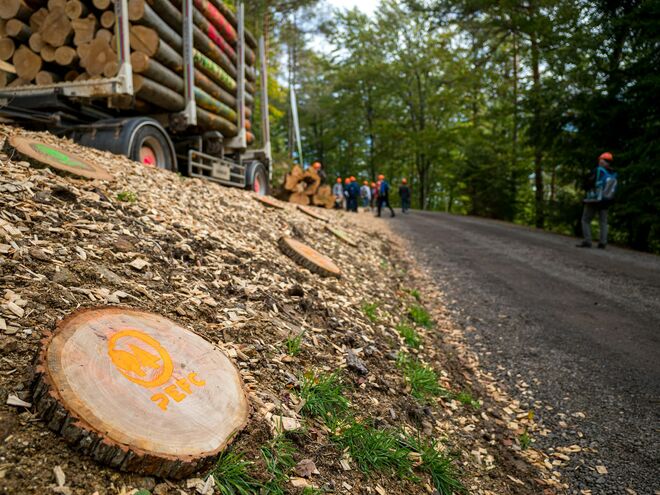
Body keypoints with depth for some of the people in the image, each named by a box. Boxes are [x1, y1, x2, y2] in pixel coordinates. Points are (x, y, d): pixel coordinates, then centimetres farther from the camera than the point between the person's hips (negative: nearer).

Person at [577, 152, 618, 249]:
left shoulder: (597, 171, -15)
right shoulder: (614, 175, 2)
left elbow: (587, 185, -13)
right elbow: (614, 190, 9)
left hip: (593, 201, -5)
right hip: (606, 202, 5)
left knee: (586, 220, 4)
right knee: (603, 222, 13)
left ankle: (587, 241, -7)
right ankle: (603, 243, 4)